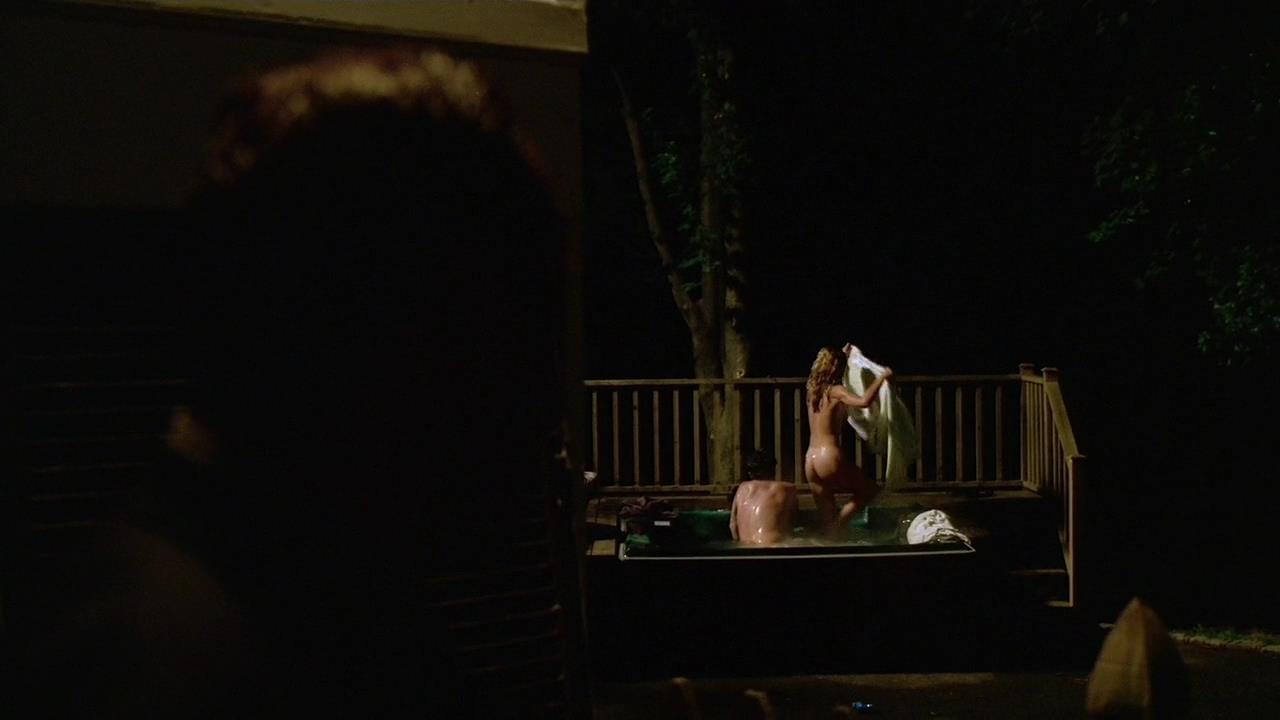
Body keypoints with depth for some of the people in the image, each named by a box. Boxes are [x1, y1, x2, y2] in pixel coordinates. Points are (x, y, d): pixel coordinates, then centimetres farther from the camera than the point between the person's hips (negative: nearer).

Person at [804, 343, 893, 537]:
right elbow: (864, 401, -28)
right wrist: (882, 377, -17)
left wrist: (842, 354, 47)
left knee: (826, 518, 12)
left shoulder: (813, 389, 12)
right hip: (829, 457, -7)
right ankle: (836, 529, -5)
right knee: (871, 491, 11)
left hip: (810, 461, 7)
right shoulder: (835, 391, -10)